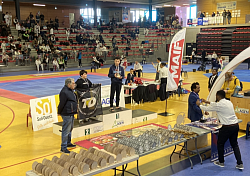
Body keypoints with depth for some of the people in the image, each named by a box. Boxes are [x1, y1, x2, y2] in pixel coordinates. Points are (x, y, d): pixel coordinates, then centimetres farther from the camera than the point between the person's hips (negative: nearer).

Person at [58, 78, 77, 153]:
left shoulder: (70, 90, 11)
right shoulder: (64, 92, -22)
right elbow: (62, 104, -21)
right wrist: (59, 112, -11)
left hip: (71, 113, 11)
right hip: (67, 114, -11)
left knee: (70, 129, 23)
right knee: (66, 131, -4)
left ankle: (68, 143, 39)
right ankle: (63, 147, 3)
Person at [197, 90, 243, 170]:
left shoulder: (219, 105, -13)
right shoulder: (229, 102, 10)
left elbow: (206, 108, -1)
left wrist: (199, 104, 17)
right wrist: (207, 102, 34)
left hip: (227, 127, -7)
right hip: (236, 125, 8)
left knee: (220, 144, 13)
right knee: (234, 144, 17)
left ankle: (221, 162, 25)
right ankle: (240, 164, 15)